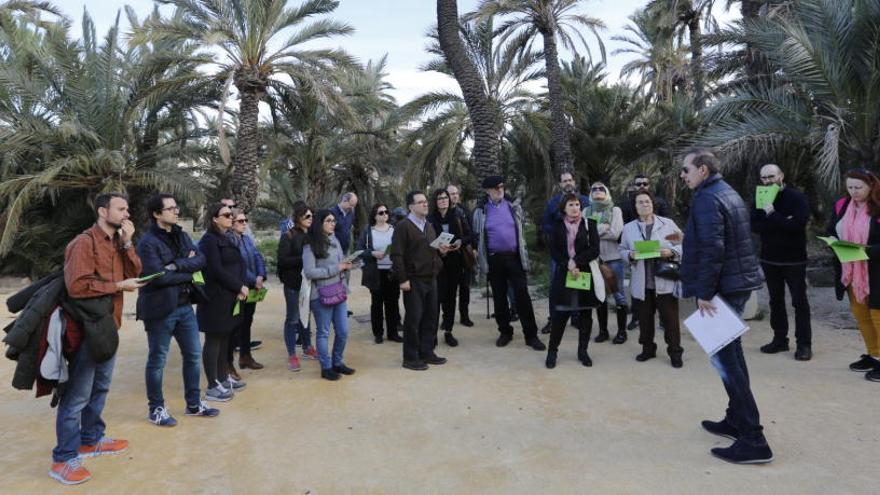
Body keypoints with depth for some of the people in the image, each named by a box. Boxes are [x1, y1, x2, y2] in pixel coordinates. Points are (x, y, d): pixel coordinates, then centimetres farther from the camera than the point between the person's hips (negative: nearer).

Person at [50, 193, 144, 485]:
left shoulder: (117, 242, 12)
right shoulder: (85, 242, -15)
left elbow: (134, 273, 2)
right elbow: (76, 285, -23)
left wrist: (127, 243, -7)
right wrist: (118, 286, -16)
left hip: (108, 326, 9)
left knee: (100, 388, 18)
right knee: (77, 395, -3)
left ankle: (91, 440, 32)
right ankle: (63, 459, 7)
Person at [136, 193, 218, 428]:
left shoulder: (181, 236, 8)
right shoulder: (148, 242, -14)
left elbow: (201, 260, -3)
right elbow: (158, 277, -23)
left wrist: (177, 265, -18)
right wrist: (187, 272, -10)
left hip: (184, 305, 7)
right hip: (160, 309, -7)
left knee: (194, 354, 13)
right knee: (157, 360, 7)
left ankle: (194, 403, 28)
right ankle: (156, 409, 23)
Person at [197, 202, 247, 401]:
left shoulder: (229, 238, 14)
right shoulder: (209, 240, -11)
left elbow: (238, 264, 11)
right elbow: (216, 270, -18)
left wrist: (241, 287, -5)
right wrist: (240, 287, -12)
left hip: (230, 296, 8)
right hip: (215, 298, -8)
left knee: (225, 338, 15)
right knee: (213, 340, -1)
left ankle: (223, 377, 27)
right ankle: (212, 386, 6)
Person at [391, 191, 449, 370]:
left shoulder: (429, 225, 16)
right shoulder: (403, 226, -9)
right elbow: (397, 255, -14)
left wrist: (440, 250, 5)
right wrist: (403, 279, -18)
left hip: (431, 278, 8)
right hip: (413, 281, -7)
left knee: (431, 316, 11)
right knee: (413, 319, -1)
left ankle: (427, 352, 24)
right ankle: (410, 358, 11)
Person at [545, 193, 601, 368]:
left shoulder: (589, 224, 2)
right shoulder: (558, 226, 6)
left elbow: (595, 250, -5)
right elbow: (553, 251, 0)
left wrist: (576, 261, -16)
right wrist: (568, 265, -14)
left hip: (585, 274, 0)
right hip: (564, 274, 0)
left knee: (585, 314, 7)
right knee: (560, 315, -1)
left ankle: (583, 351, 21)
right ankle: (552, 351, 11)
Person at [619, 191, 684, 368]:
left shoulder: (668, 224, 1)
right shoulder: (628, 228, 7)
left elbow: (683, 245, 2)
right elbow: (622, 250, 9)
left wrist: (671, 252, -16)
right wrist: (630, 255, -12)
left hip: (665, 281, -2)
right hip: (642, 283, 2)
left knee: (670, 318, 2)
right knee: (645, 318, 13)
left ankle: (674, 351, 15)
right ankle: (648, 348, 28)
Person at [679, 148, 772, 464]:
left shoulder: (707, 198, -15)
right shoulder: (727, 192, 16)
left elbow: (712, 249, -24)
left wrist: (704, 292, -21)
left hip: (722, 286, -11)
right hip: (737, 282, 11)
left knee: (723, 358, -7)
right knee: (730, 353, 17)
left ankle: (753, 440, -4)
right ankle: (737, 420, 28)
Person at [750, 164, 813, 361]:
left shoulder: (796, 197, -7)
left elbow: (799, 223, -21)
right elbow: (754, 225, -7)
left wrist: (773, 216, -20)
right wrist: (782, 223, -17)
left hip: (794, 259, -5)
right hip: (769, 258, 5)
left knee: (799, 302, 1)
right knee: (775, 301, 12)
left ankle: (804, 343, 7)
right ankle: (780, 339, 22)